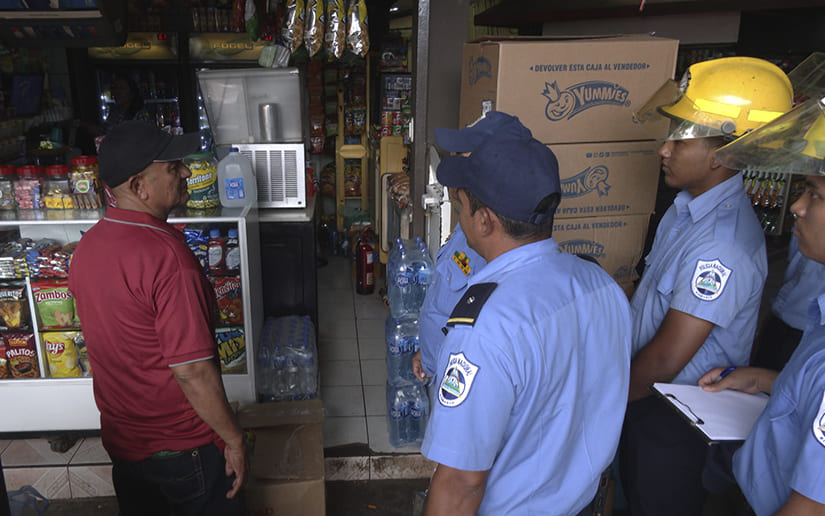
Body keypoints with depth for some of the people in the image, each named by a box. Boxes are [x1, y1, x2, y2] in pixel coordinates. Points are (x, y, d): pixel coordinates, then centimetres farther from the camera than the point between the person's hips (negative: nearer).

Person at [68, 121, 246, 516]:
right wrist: (233, 438, -17)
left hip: (120, 439, 8)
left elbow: (107, 344, 9)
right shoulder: (166, 255, -29)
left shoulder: (85, 247, -2)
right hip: (184, 446, -7)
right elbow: (191, 369, -29)